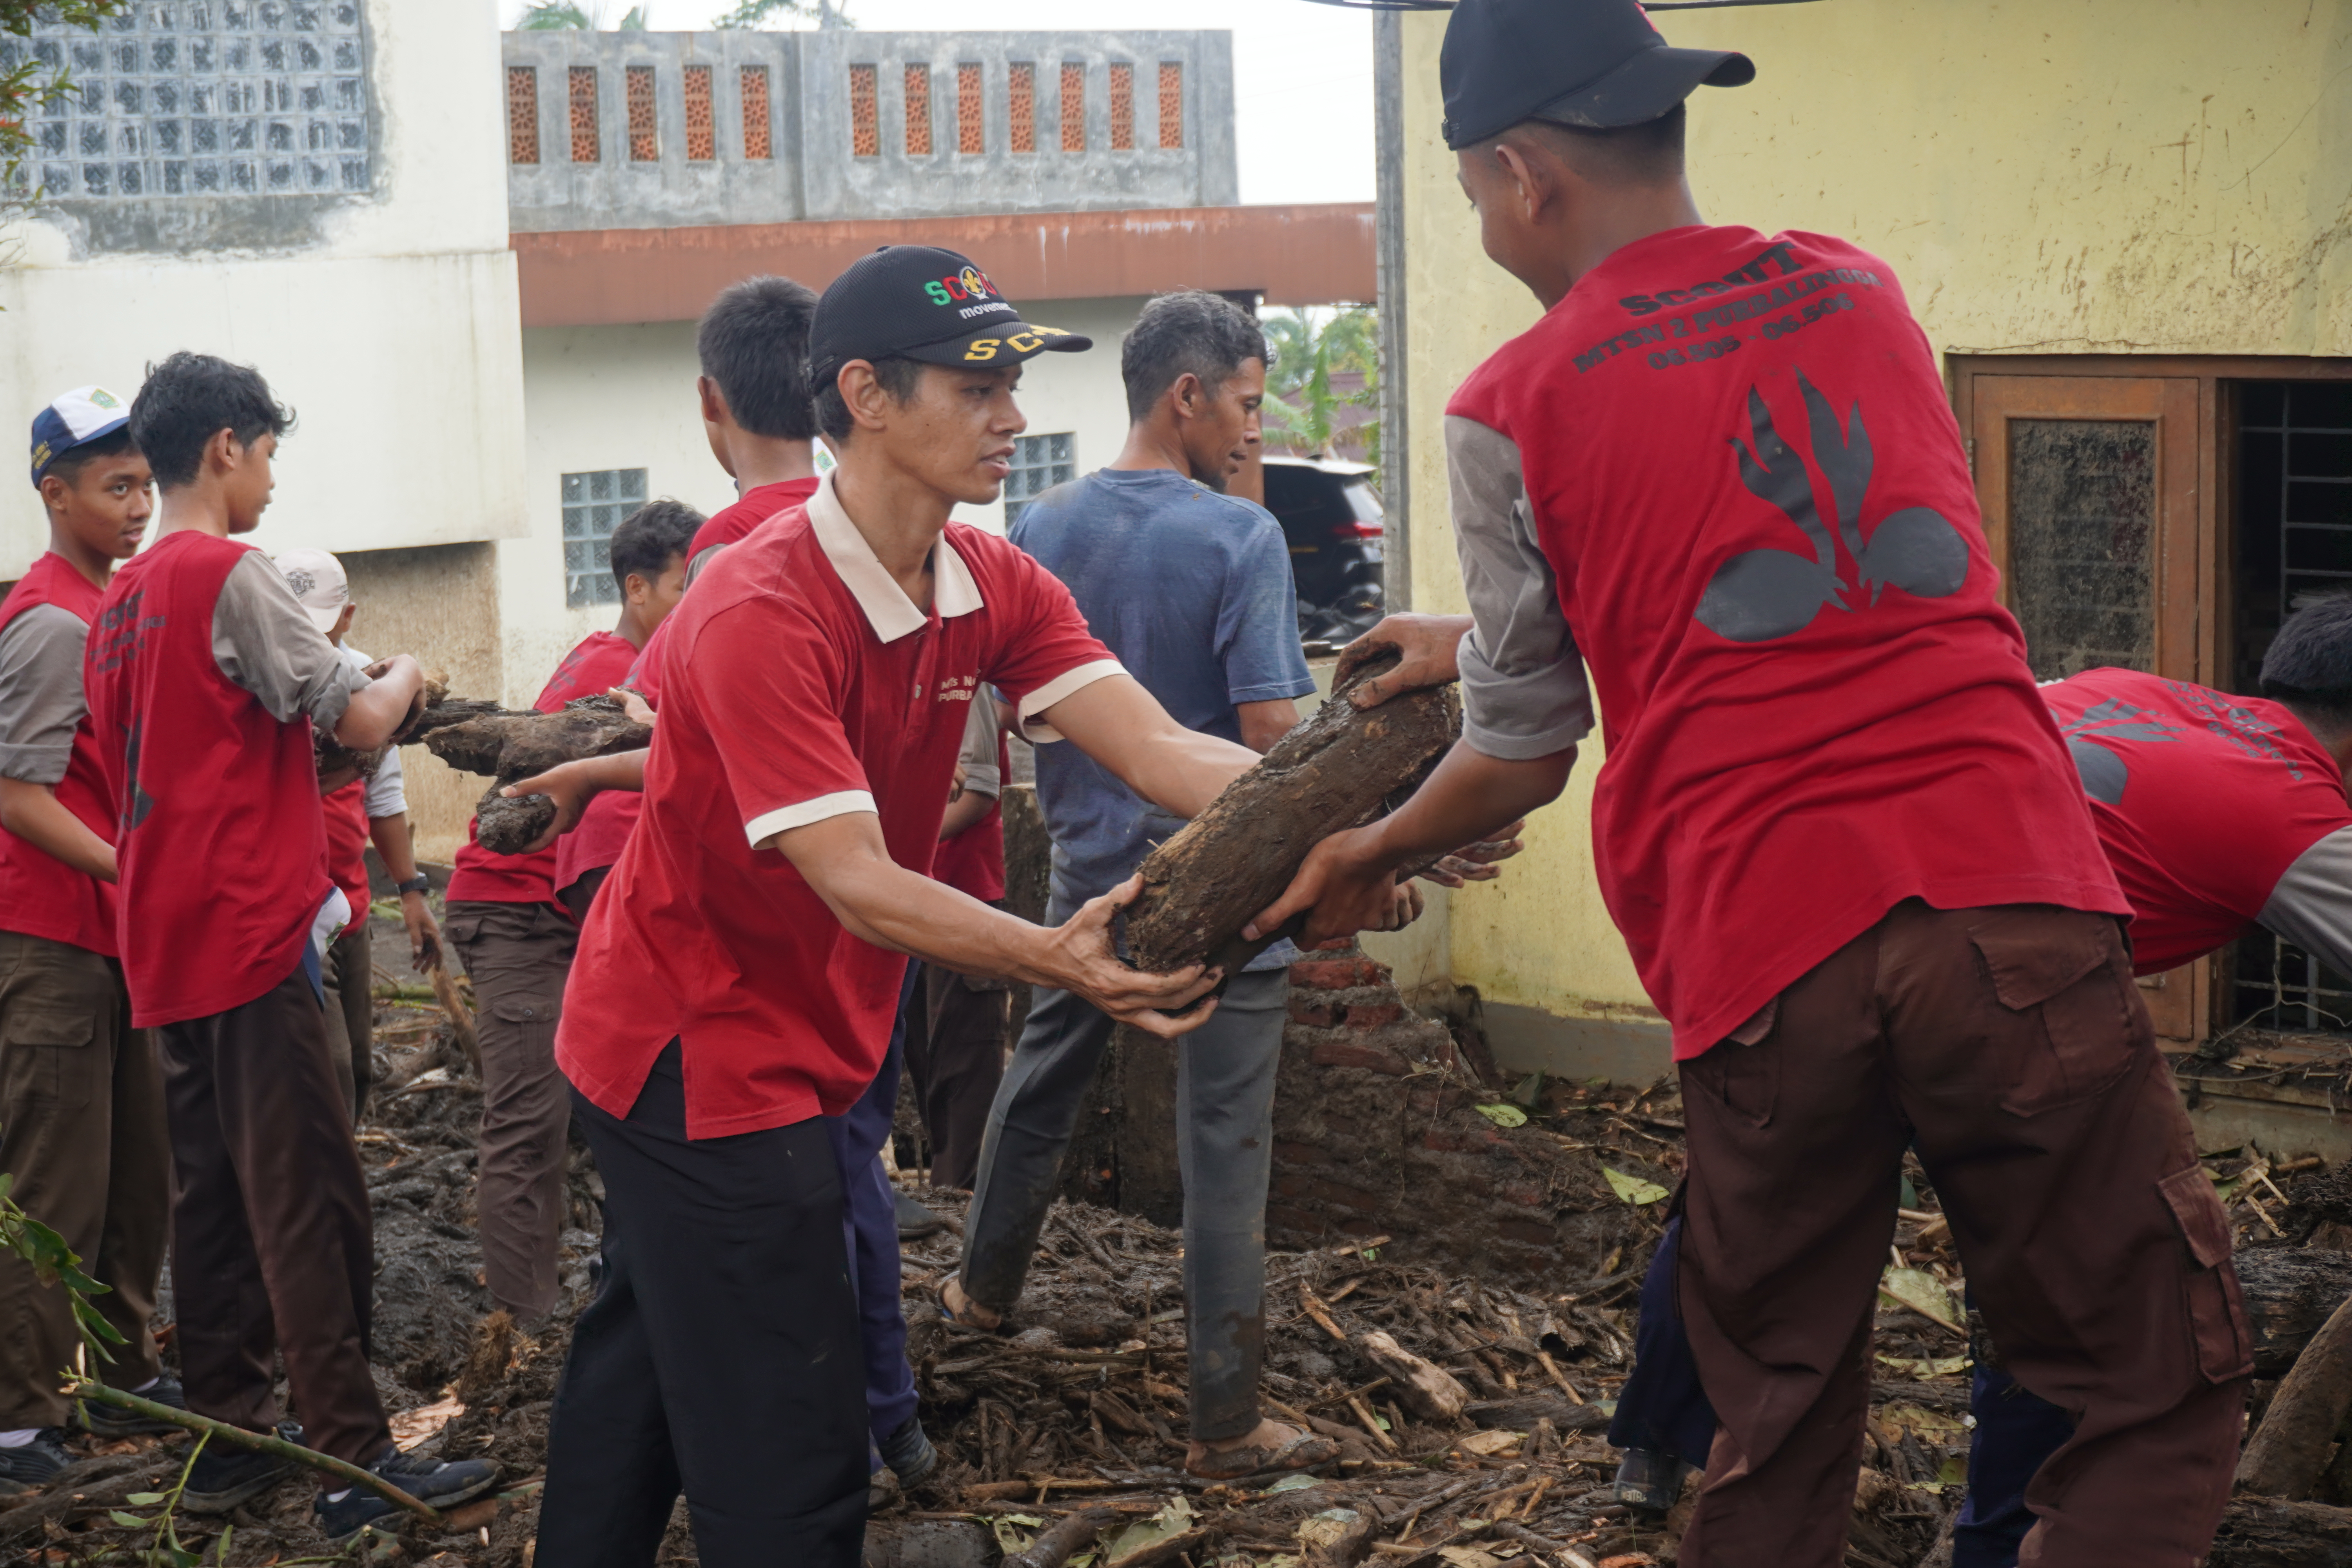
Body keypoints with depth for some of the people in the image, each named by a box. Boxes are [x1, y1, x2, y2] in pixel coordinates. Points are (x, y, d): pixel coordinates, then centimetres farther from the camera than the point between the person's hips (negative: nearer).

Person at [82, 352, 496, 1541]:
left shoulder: (121, 598, 13)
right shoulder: (230, 575, -13)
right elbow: (359, 722, -13)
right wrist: (406, 677, 7)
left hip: (168, 942, 9)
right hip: (252, 932, -9)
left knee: (214, 1196, 12)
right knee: (309, 1204, -6)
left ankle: (227, 1441, 18)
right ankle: (356, 1461, -4)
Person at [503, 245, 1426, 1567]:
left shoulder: (998, 586, -1)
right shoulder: (765, 613, -26)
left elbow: (1156, 749, -15)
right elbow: (855, 883, -31)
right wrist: (1061, 962, -46)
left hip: (793, 1045, 9)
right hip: (700, 1055, -9)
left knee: (646, 1357, 25)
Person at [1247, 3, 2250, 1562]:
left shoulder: (1511, 410, 4)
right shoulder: (1862, 295, 15)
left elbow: (1524, 758, 10)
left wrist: (1367, 858, 30)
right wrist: (1490, 641, 43)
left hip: (1756, 953, -1)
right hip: (2010, 893, 1)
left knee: (1782, 1439, 15)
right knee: (2162, 1397, 7)